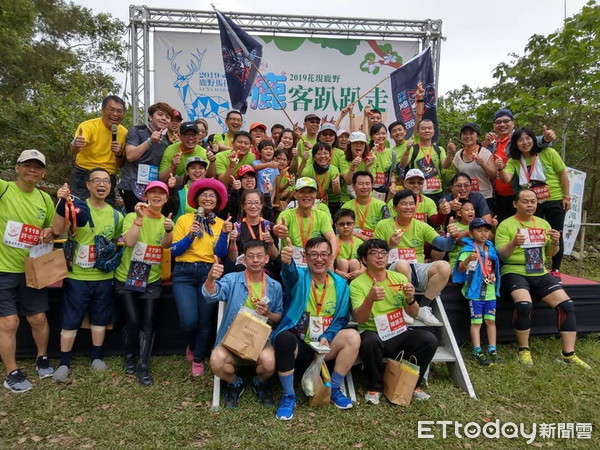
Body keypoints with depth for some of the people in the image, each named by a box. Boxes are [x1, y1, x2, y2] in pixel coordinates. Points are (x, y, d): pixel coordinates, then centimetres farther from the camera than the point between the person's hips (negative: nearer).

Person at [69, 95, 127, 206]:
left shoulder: (124, 133, 2)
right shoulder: (89, 126, -12)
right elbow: (73, 149, -30)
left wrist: (119, 154, -13)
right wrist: (75, 145, -53)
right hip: (83, 177, -4)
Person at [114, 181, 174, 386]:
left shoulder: (166, 221, 4)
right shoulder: (132, 217, -5)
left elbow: (166, 245, -16)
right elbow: (129, 241, -22)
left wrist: (169, 230, -36)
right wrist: (140, 217, -27)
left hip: (151, 281, 2)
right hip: (126, 278, -2)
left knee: (149, 321, -5)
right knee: (133, 319, -7)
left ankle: (144, 365, 7)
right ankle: (129, 356, 19)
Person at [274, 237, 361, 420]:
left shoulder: (340, 284, 3)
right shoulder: (299, 276, -7)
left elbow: (341, 318, 4)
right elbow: (290, 274, -33)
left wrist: (326, 337, -15)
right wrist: (287, 262, -58)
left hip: (325, 345, 3)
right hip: (297, 343, -3)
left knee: (353, 336, -23)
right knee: (284, 338, -36)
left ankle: (334, 389, -2)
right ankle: (289, 396, -14)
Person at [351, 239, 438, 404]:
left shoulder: (400, 278, 7)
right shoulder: (357, 284, -6)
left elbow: (414, 314, 6)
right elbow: (360, 319, -17)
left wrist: (410, 299, -17)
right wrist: (370, 298, -37)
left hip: (399, 334, 4)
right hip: (373, 334, -4)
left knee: (430, 340, -21)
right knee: (370, 341, -36)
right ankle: (374, 387, -8)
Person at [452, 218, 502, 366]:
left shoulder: (491, 248, 11)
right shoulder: (468, 249, -8)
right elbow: (461, 269, -17)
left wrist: (494, 276, 3)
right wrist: (468, 259, -36)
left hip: (490, 291, 6)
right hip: (475, 291, -6)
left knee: (491, 321, 10)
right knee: (476, 322, 0)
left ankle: (492, 351, 19)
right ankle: (477, 352, 5)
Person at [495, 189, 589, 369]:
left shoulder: (543, 224, 14)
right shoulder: (506, 225, -4)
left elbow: (550, 253, 17)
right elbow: (501, 255, -11)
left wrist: (555, 242, -5)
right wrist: (513, 243, -30)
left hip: (540, 274, 6)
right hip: (515, 273, -6)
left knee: (567, 305, -11)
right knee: (524, 305, -31)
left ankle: (569, 354, 0)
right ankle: (524, 350, -10)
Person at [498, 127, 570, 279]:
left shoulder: (548, 153, -9)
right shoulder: (514, 161, -3)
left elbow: (563, 174, -4)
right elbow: (506, 179, -19)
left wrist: (567, 196, -5)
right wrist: (500, 169, -39)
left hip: (555, 200, -2)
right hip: (532, 203, 2)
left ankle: (556, 270, 21)